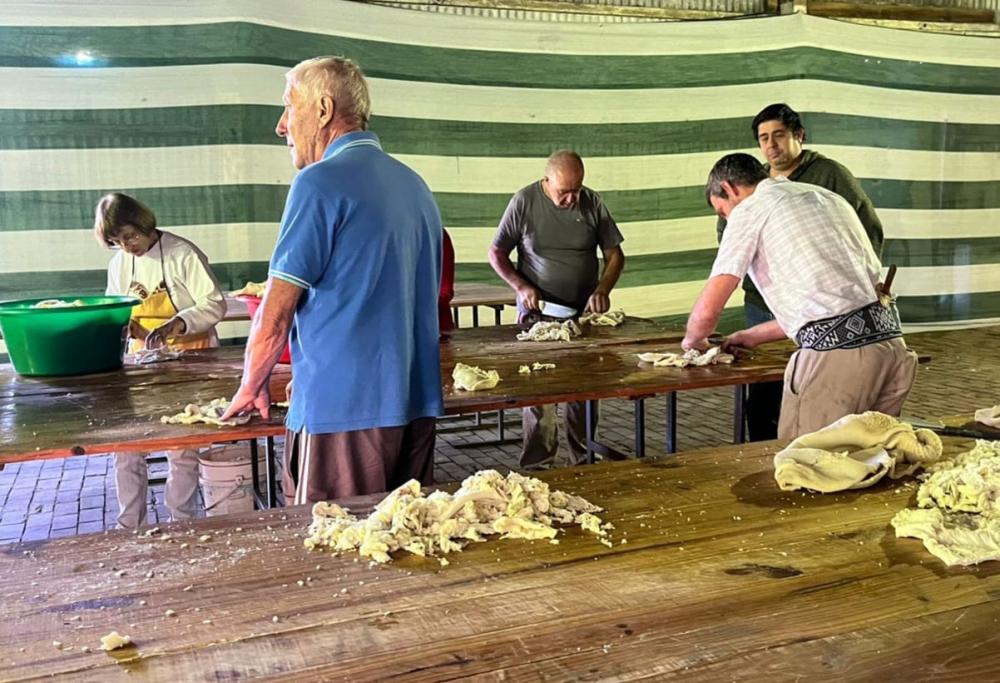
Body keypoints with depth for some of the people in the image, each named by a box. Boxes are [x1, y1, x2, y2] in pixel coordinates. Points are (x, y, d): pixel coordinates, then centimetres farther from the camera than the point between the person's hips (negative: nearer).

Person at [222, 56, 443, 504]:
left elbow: (275, 315, -11)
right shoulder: (414, 185, 13)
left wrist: (252, 387, 6)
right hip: (416, 404, 8)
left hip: (343, 408, -8)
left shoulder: (320, 183, -11)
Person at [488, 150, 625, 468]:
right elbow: (496, 253, 0)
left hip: (584, 311, 2)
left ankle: (584, 461, 20)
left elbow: (615, 254, 6)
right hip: (537, 311, -2)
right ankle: (537, 465, 8)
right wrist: (521, 287, -14)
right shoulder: (524, 202, -7)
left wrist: (603, 290, -11)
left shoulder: (592, 202, -1)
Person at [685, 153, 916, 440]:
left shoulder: (749, 209, 2)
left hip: (836, 352, -8)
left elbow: (708, 310, -2)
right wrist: (753, 336, 36)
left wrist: (692, 340, 20)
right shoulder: (827, 197, 25)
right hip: (892, 341, 8)